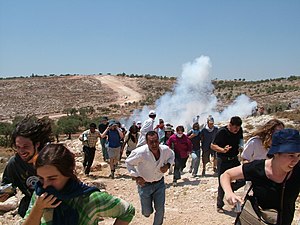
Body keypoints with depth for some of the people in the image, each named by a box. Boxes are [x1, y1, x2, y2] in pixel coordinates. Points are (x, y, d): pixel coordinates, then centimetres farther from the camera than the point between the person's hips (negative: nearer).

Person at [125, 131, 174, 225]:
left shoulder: (165, 149, -17)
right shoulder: (140, 153, -29)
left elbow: (171, 155, 9)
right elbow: (128, 163, -11)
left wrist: (167, 165, -11)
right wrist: (136, 176, -18)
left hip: (160, 183, 3)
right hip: (145, 185, -2)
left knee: (160, 210, 4)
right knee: (147, 212, 7)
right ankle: (147, 209, 45)